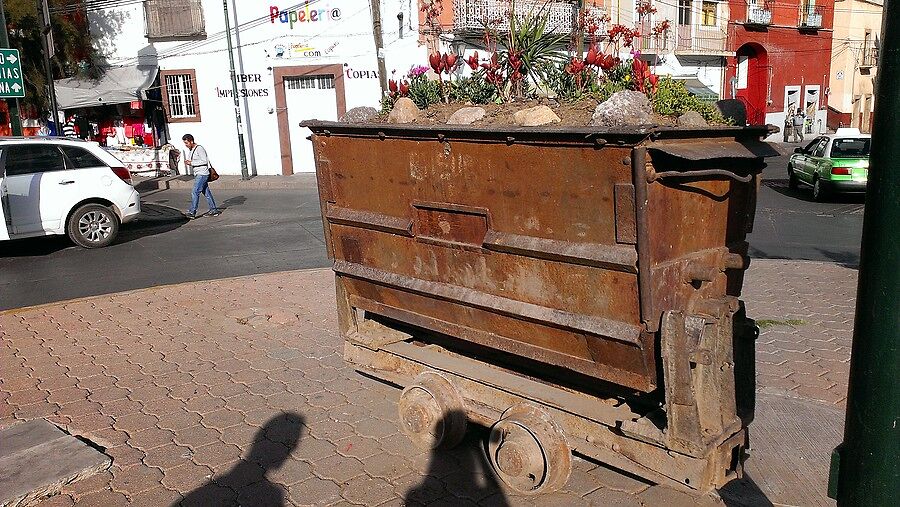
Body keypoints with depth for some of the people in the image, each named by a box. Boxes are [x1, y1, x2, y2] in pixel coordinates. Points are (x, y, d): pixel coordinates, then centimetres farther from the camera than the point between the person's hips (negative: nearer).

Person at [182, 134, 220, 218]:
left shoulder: (199, 149, -12)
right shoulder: (190, 151, 15)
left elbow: (204, 161, -18)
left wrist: (191, 162, -18)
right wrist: (188, 163, 0)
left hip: (202, 174, -9)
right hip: (197, 174, 9)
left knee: (195, 192, -13)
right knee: (206, 193, 10)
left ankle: (192, 212, -12)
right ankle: (214, 210, 14)